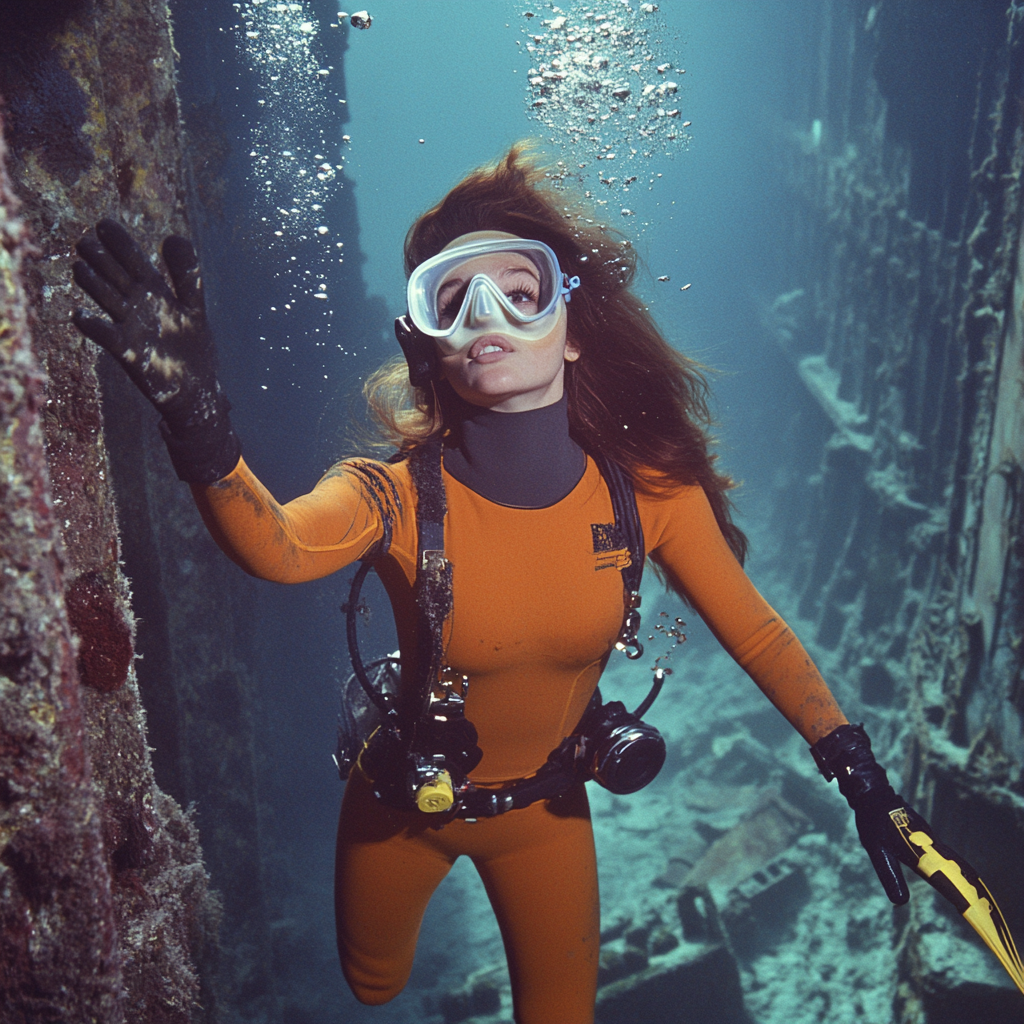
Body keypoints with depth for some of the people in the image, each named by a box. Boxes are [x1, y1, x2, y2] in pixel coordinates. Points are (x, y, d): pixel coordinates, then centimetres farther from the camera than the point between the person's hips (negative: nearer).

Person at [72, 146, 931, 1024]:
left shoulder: (646, 492, -20)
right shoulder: (399, 496, -27)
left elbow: (760, 636, -12)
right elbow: (278, 549, -47)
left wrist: (861, 776, -16)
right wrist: (199, 422, -64)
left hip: (544, 809, 1)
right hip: (404, 807, 0)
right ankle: (402, 903, 62)